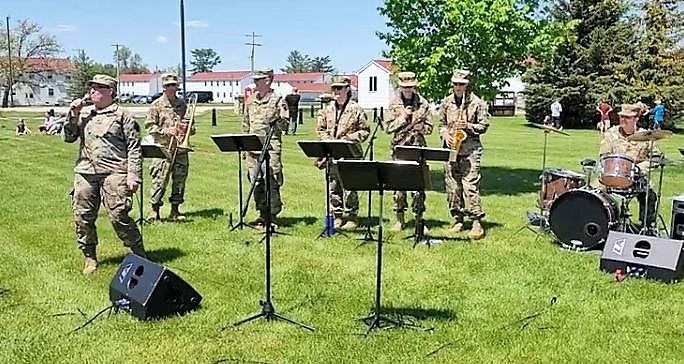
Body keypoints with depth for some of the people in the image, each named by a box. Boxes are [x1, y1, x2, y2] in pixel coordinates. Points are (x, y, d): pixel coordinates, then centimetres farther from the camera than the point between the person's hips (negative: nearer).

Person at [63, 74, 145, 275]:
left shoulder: (122, 115, 2)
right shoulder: (84, 114, 16)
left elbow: (134, 148, -1)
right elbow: (68, 137, 14)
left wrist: (133, 175, -9)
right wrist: (73, 115, 1)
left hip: (113, 173, -5)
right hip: (85, 173, 5)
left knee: (118, 216, -11)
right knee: (82, 217, 5)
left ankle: (140, 255, 4)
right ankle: (90, 258, 21)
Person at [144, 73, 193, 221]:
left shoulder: (182, 104, 13)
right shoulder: (157, 105, 0)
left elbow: (190, 127, 22)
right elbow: (149, 126, -3)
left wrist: (189, 129, -1)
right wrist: (165, 131, -15)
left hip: (181, 148, 4)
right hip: (163, 148, -4)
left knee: (180, 180, 7)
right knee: (159, 180, -5)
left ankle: (175, 210, 18)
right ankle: (155, 210, 7)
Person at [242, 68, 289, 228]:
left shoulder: (277, 100, -3)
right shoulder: (250, 101, 15)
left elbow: (284, 125, -5)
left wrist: (279, 118, -26)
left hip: (270, 148, -6)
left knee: (271, 183, -7)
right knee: (256, 183, 10)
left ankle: (273, 217, 1)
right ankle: (263, 215, 20)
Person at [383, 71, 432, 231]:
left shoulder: (423, 103, 5)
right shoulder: (394, 104, 6)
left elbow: (428, 128, 5)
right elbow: (387, 127, 0)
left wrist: (415, 127, -13)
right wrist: (403, 117, -11)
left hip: (418, 148, 0)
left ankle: (419, 219, 8)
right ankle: (400, 219, 13)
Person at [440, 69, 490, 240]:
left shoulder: (477, 103, 0)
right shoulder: (446, 102, 12)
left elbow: (483, 126, 1)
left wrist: (468, 126, -15)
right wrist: (445, 134, -1)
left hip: (470, 150, -4)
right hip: (450, 149, 5)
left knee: (470, 185, -11)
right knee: (452, 186, 6)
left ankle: (477, 222, -9)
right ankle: (457, 219, 17)